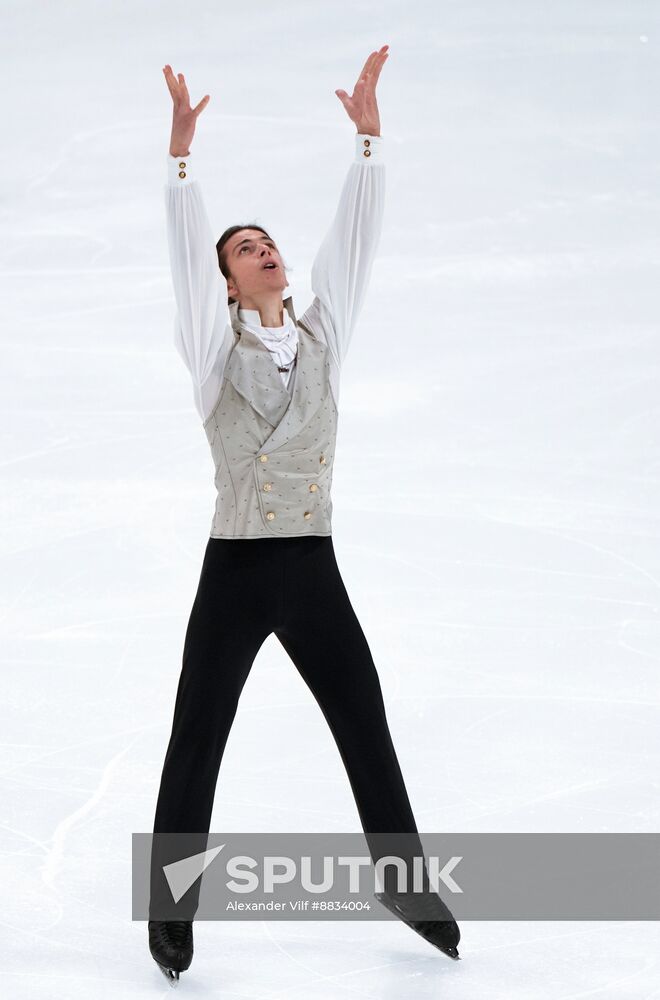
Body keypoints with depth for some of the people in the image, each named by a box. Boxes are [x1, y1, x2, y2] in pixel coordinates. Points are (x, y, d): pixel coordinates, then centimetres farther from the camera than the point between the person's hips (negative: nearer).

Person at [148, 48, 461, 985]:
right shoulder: (215, 346, -1)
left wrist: (369, 129, -2)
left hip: (314, 572, 3)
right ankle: (172, 907, 17)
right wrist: (181, 145, -20)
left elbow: (356, 233, 3)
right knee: (196, 743, 4)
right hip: (235, 570, -3)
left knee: (370, 736, 11)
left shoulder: (322, 336, 8)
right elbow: (185, 243, -12)